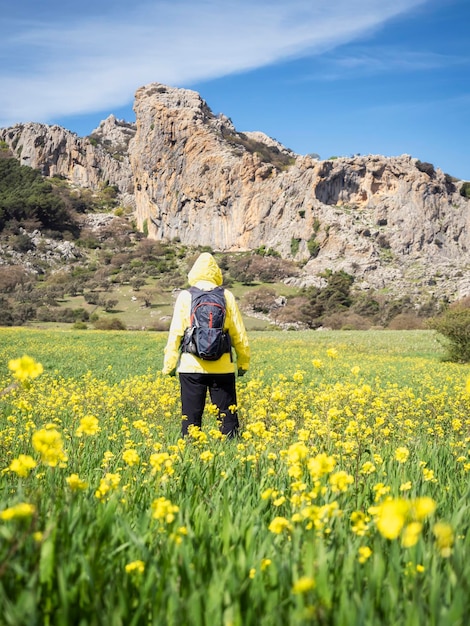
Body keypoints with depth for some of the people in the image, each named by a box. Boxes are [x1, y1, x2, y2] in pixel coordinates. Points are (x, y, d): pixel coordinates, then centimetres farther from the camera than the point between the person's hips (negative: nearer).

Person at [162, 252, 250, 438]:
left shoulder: (185, 297, 0)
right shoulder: (227, 296, 3)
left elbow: (175, 334, -3)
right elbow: (239, 334, 5)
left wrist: (169, 364, 3)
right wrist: (243, 362, 16)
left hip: (192, 367, -1)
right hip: (222, 367, 1)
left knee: (191, 418, 6)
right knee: (227, 417, 8)